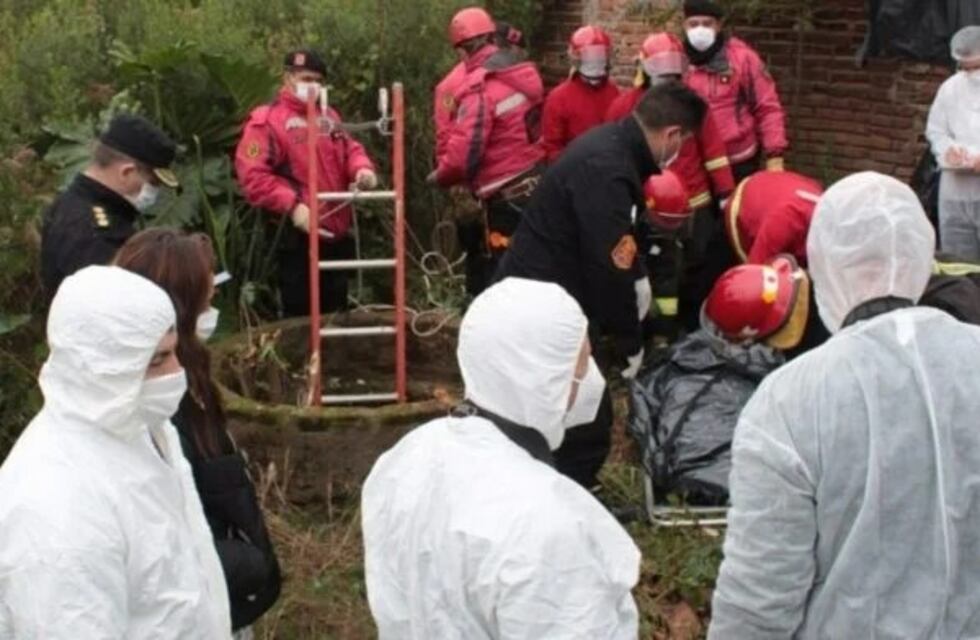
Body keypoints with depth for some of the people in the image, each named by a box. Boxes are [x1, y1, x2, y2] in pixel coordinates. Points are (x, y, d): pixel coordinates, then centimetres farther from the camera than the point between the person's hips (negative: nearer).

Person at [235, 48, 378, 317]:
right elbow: (252, 176, -13)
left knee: (335, 314, 16)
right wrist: (292, 206, -22)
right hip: (298, 237, -7)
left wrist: (362, 168, -5)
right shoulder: (266, 120, -6)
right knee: (301, 317, -1)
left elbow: (350, 149, 20)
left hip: (338, 233, 7)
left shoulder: (329, 117, 15)